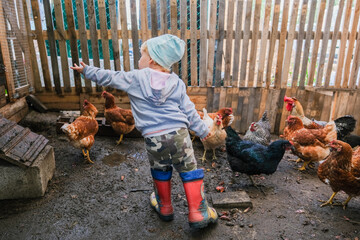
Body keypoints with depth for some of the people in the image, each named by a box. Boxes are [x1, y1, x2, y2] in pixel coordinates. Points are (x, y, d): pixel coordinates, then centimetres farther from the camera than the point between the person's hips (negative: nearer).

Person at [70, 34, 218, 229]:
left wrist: (87, 71, 28)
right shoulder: (177, 82, 9)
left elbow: (109, 77, 12)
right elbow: (188, 111, 9)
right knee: (189, 172, 12)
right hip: (178, 134, 0)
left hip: (153, 138, 0)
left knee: (160, 171, 23)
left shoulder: (135, 78, 4)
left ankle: (165, 208, 41)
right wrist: (202, 130, 19)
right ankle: (198, 214, 15)